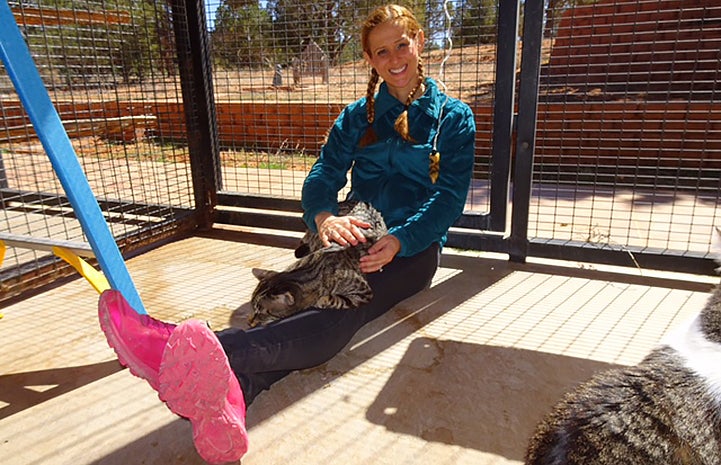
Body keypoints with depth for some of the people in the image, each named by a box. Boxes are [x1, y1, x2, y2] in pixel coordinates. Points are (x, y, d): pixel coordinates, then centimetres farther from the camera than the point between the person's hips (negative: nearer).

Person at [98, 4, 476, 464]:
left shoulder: (454, 117, 7)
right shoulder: (357, 117, 15)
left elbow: (450, 196, -5)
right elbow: (322, 177, 2)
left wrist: (398, 241, -23)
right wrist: (324, 217, -23)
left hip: (414, 247, -2)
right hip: (358, 236, 3)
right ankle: (227, 397, -60)